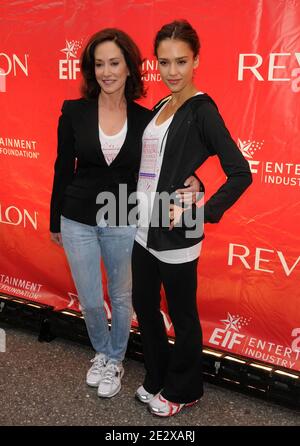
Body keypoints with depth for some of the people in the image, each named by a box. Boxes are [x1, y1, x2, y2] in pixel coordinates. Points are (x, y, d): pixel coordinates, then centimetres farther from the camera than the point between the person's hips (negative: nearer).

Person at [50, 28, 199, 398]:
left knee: (121, 297, 16)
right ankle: (102, 352, 43)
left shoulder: (145, 118, -6)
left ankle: (115, 361, 41)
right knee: (90, 301, 13)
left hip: (124, 224, 0)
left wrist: (188, 181, -21)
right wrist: (55, 222, 6)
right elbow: (63, 170, 0)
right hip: (78, 221, 0)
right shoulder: (74, 111, -7)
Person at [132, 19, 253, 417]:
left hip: (175, 235, -8)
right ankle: (157, 378, 39)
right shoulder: (160, 107, 10)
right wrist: (137, 212, 6)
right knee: (143, 305, 18)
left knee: (181, 315, 10)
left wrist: (201, 213, -18)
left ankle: (183, 391, 32)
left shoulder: (202, 110, -13)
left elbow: (241, 174, -17)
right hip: (144, 228, 8)